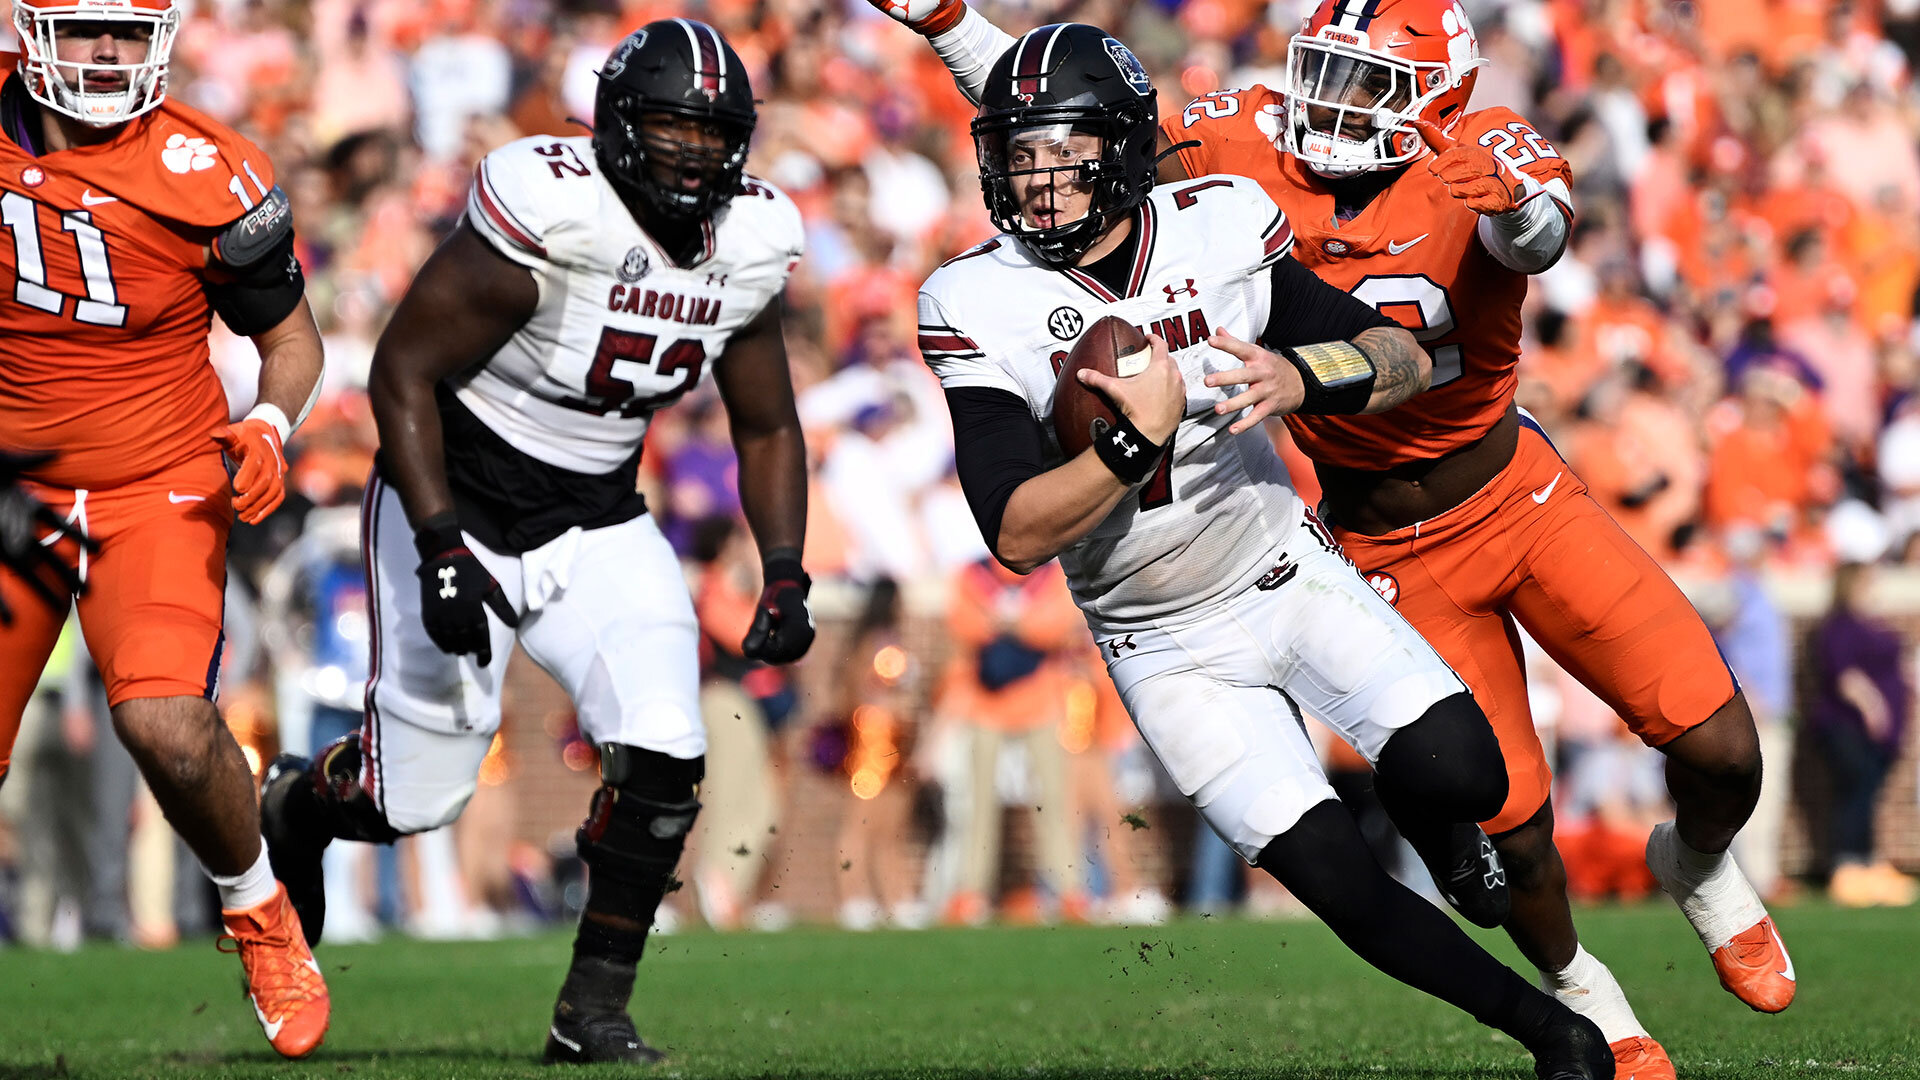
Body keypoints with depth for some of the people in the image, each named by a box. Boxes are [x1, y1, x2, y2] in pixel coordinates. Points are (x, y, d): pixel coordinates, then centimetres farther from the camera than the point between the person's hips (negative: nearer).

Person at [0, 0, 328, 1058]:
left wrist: (268, 427, -19)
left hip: (158, 497, -3)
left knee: (167, 725, -25)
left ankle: (257, 912, 3)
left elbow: (292, 341, 2)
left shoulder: (204, 177, -13)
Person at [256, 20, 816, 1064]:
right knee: (420, 791, 1)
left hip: (597, 527, 5)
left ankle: (593, 1010, 1)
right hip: (457, 503, -5)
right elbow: (403, 370, -20)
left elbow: (768, 430, 9)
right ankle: (294, 806, 38)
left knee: (661, 759, -15)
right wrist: (442, 549, -26)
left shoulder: (746, 246, -5)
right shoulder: (549, 215, -25)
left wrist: (784, 574, -4)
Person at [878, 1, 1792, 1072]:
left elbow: (1541, 232, -40)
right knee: (1512, 837, -3)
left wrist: (1513, 199, -64)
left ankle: (1701, 867, 31)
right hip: (1396, 558, 0)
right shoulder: (1250, 149, -10)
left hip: (1522, 499, 0)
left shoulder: (1474, 156, -17)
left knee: (1722, 751, -6)